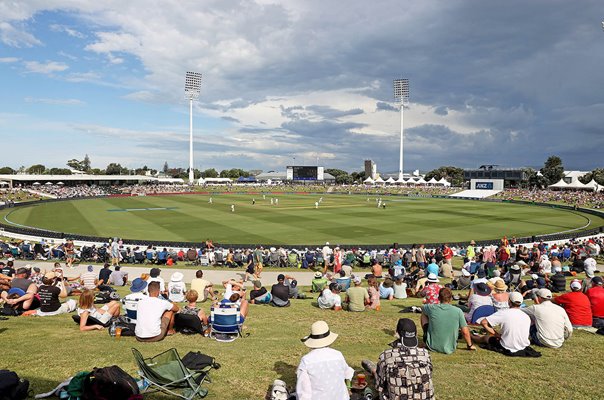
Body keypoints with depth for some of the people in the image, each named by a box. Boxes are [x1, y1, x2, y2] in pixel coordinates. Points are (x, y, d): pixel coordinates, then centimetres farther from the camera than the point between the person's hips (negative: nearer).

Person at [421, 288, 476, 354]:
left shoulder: (432, 308, -13)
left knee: (424, 314, 17)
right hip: (450, 349, 1)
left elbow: (423, 308, 12)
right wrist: (470, 345, 11)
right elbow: (465, 332, -7)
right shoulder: (458, 311, -14)